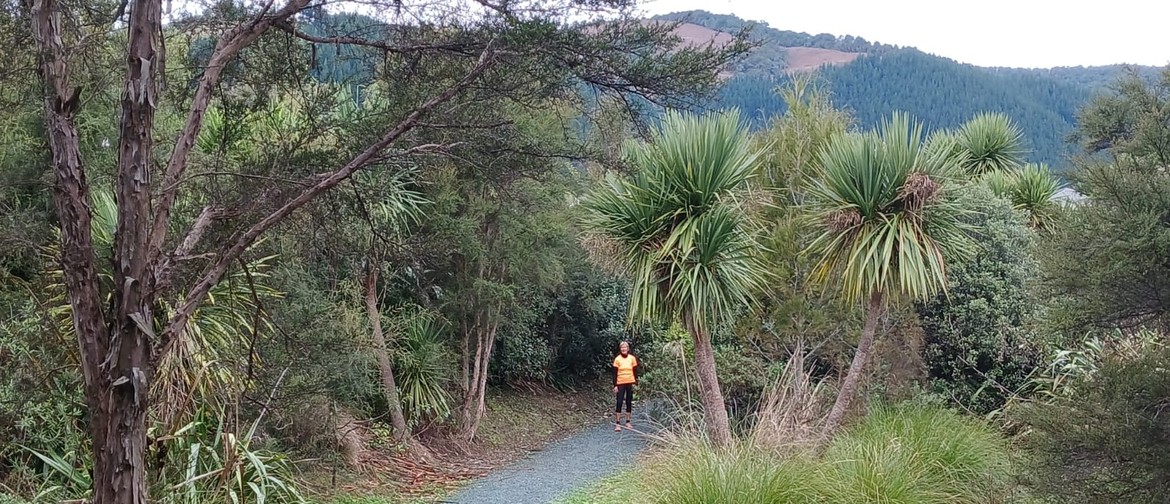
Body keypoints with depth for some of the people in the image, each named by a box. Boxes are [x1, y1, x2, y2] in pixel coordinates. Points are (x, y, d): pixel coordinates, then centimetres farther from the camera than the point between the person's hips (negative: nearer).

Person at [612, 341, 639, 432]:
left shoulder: (632, 358, 1)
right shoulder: (617, 359, -5)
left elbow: (635, 372, 6)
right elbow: (615, 373, -3)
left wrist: (635, 383, 1)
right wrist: (615, 386, -7)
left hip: (630, 383, 2)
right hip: (620, 383, -2)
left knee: (629, 402, 8)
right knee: (619, 403, -5)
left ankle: (627, 422, 17)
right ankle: (617, 423, -4)